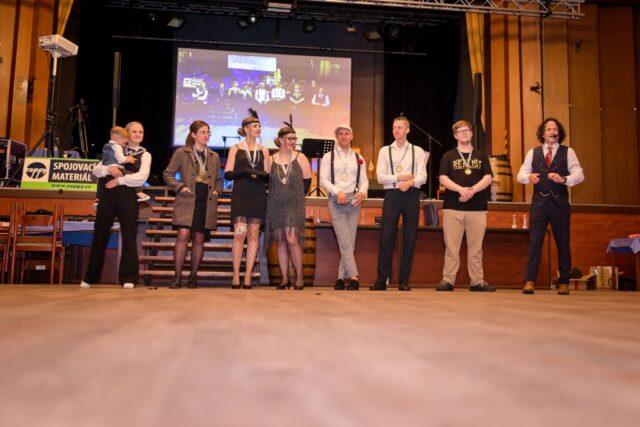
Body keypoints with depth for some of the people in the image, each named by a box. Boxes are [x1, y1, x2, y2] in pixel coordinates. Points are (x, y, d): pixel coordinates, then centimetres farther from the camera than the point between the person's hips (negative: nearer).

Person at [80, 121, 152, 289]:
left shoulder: (145, 155, 8)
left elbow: (141, 177, -9)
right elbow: (96, 170, 6)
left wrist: (119, 180, -12)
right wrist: (108, 169, -13)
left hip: (128, 197, -2)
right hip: (108, 195, 3)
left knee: (129, 237, -2)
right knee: (100, 236, 7)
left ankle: (128, 278, 3)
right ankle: (90, 277, 18)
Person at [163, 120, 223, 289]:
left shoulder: (214, 156, 17)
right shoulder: (181, 153, 6)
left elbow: (218, 179, 25)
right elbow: (168, 174, 5)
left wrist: (217, 191, 6)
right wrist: (180, 187, -9)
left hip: (206, 203, 3)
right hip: (187, 201, -3)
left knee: (199, 239, 4)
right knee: (183, 235, -15)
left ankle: (193, 276, 13)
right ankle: (177, 277, -8)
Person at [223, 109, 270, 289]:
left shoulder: (263, 150, 14)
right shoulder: (235, 149, 7)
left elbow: (268, 175, 11)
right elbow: (227, 174, -1)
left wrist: (262, 174, -12)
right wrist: (244, 171, -17)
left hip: (258, 196, 3)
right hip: (240, 195, -3)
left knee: (253, 235, 1)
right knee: (240, 234, -11)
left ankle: (248, 276, 5)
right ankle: (236, 275, -2)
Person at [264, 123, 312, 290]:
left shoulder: (300, 158, 1)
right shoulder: (271, 159, 4)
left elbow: (307, 180, 6)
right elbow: (267, 181, 11)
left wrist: (297, 196, 10)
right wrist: (278, 195, 9)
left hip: (294, 206, -2)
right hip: (276, 206, 3)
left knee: (292, 241, -11)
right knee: (280, 241, 5)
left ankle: (299, 278, 2)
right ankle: (285, 279, 13)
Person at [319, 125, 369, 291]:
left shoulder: (359, 158, 14)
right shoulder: (329, 157, 6)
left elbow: (364, 180, 9)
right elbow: (323, 180, -3)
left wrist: (362, 192, -13)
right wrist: (338, 191, -18)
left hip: (353, 201, 3)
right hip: (336, 201, -3)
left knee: (350, 242, 3)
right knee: (344, 241, -9)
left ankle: (342, 277, 9)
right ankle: (353, 277, -8)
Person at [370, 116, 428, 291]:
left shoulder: (418, 151, 9)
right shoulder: (385, 151, 9)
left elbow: (422, 177, -2)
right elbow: (380, 177, 0)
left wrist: (410, 182, -20)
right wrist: (399, 177, -11)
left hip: (412, 195, 1)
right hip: (392, 195, 0)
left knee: (409, 239, 3)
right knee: (386, 238, -3)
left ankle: (404, 280, 12)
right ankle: (382, 280, 4)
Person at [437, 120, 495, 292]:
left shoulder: (481, 156, 14)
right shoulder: (448, 156, 10)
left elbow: (488, 178, 2)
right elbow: (443, 179, -2)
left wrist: (472, 190, -15)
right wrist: (461, 189, -18)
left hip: (478, 208, 1)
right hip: (452, 207, -1)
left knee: (476, 247, 4)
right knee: (451, 246, -1)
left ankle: (477, 281, 10)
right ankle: (448, 280, 4)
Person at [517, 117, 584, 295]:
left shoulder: (568, 152, 6)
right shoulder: (533, 152, 10)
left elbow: (579, 175, -4)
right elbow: (520, 174, 4)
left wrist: (564, 179, -23)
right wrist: (529, 177, -18)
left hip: (560, 203, 0)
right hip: (539, 202, 0)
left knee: (563, 243, 6)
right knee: (534, 242, -6)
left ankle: (564, 283, 16)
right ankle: (529, 281, -7)